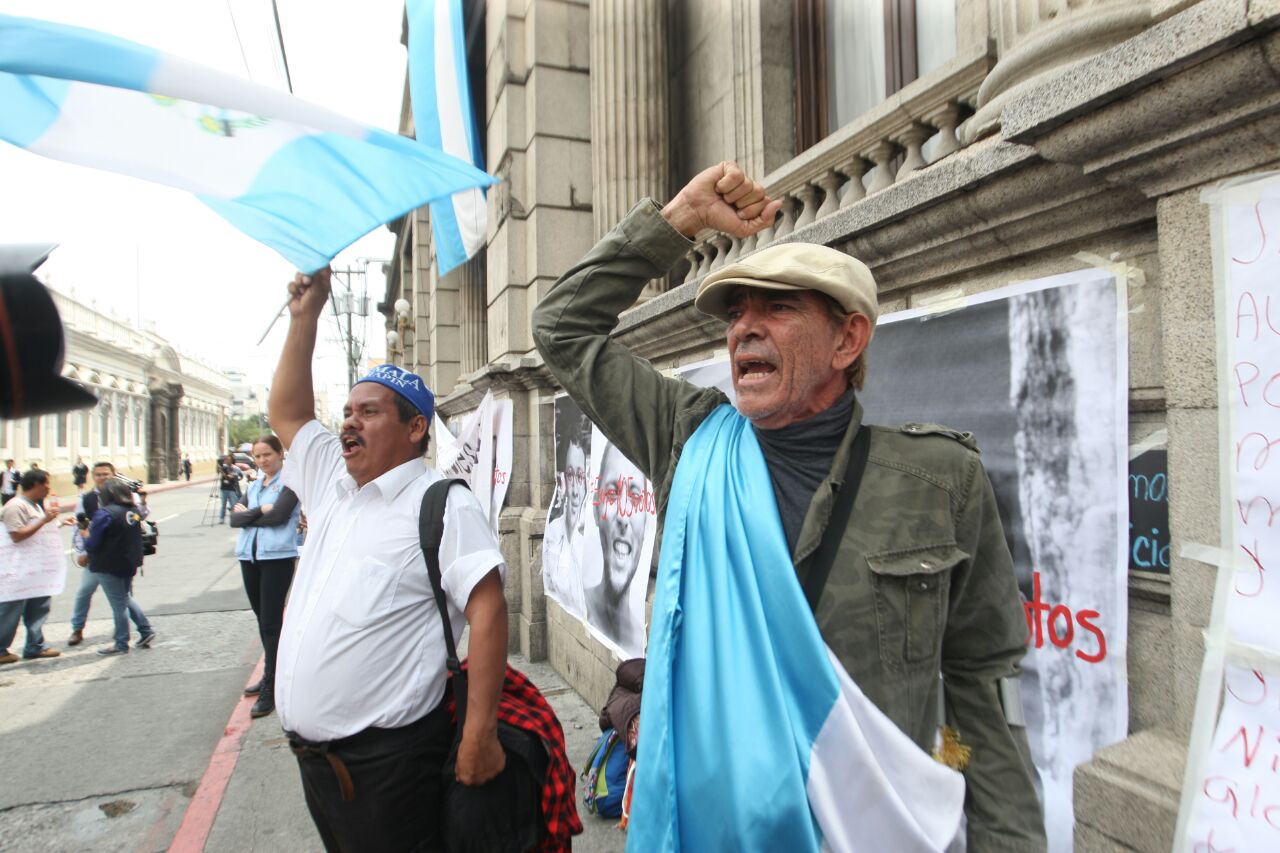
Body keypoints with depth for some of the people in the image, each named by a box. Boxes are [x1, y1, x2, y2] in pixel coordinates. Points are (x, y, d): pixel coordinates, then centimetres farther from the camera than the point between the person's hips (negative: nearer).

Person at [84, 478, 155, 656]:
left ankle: (121, 644, 11)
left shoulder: (105, 513, -19)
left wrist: (85, 536, 3)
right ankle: (146, 631, 18)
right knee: (126, 599, 21)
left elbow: (92, 544, -16)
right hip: (130, 563, 7)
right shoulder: (135, 512, 3)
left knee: (118, 605, 2)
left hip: (109, 566, -7)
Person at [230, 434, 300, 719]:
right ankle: (271, 675, 29)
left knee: (271, 622, -5)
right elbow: (235, 518, 5)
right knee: (261, 619, 15)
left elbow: (279, 515, -17)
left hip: (277, 557, -7)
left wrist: (248, 514, -5)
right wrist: (260, 511, -11)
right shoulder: (254, 485, 16)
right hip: (249, 556, 7)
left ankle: (270, 689, 0)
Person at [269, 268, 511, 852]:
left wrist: (480, 731, -24)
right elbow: (287, 413, 19)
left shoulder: (442, 504, -14)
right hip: (311, 748, 8)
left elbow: (487, 612, -20)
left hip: (385, 756, -8)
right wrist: (304, 316, 12)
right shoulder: (332, 484, 10)